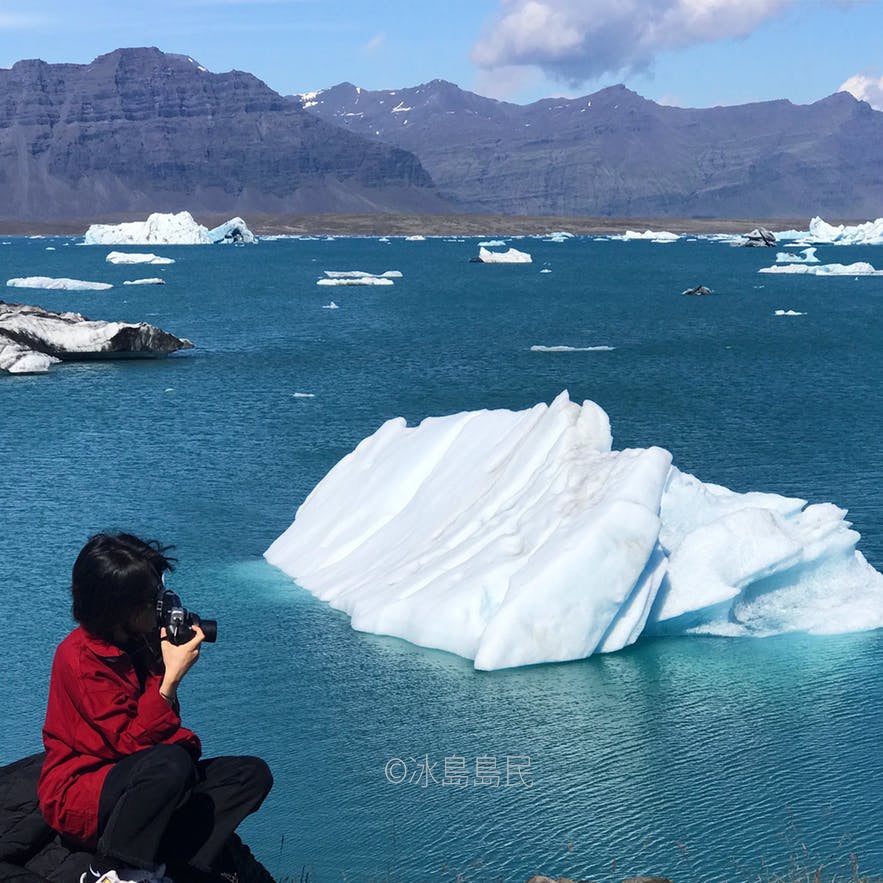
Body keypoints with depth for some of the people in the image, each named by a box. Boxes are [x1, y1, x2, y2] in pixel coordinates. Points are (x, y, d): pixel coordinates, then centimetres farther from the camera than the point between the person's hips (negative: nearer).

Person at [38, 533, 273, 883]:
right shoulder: (81, 657, -20)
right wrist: (172, 676, -25)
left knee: (253, 774, -8)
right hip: (79, 795, -8)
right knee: (169, 763, -38)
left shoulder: (141, 640, 3)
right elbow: (130, 743, -23)